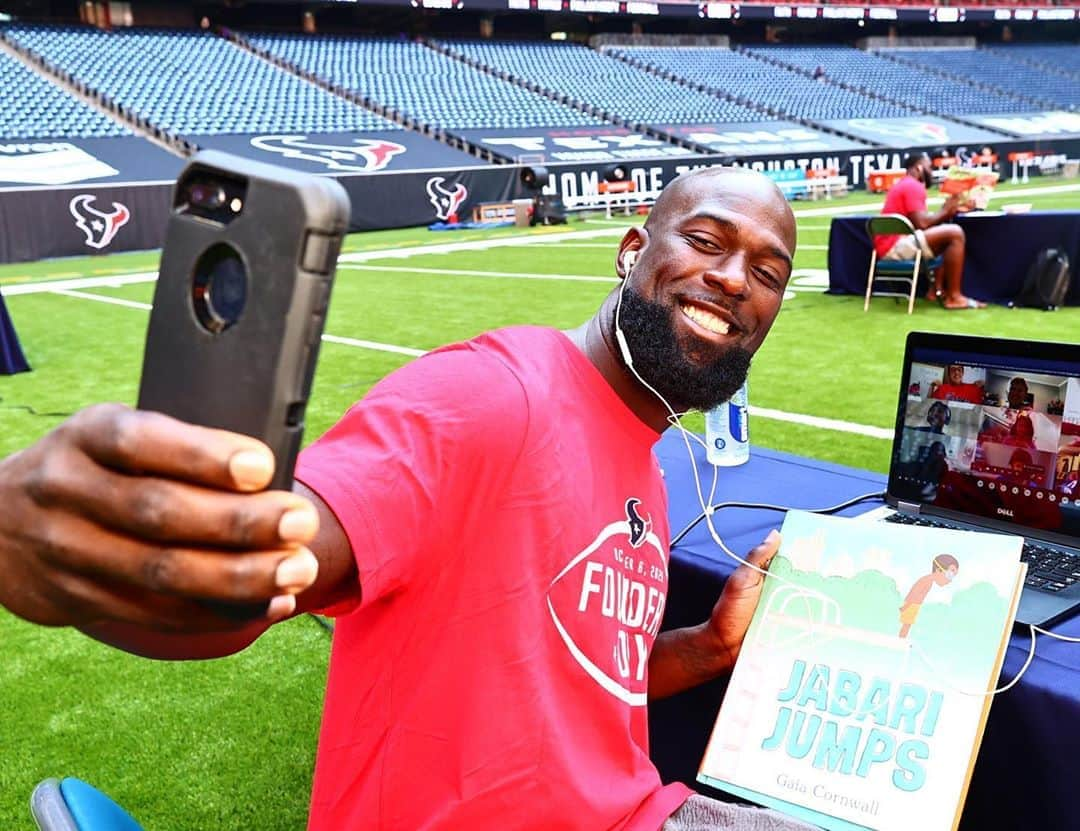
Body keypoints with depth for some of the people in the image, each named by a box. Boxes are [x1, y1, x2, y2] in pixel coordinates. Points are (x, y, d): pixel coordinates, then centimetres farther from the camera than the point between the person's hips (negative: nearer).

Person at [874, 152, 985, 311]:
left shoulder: (905, 185, 24)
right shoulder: (913, 186, -9)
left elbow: (920, 220, 17)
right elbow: (921, 223, -19)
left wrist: (944, 212, 6)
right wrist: (945, 212, -2)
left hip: (891, 245, 11)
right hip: (896, 246, -11)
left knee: (946, 237, 25)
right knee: (955, 233, -17)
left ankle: (937, 289, 13)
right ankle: (954, 297, -14)